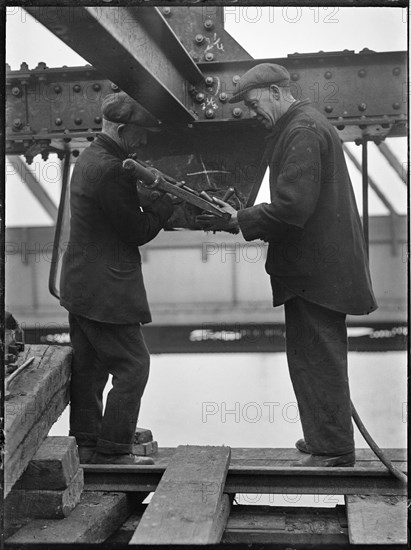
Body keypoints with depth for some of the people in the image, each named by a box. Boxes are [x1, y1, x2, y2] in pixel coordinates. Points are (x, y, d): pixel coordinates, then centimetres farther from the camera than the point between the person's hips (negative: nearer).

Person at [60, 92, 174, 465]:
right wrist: (169, 199, -6)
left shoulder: (88, 159, 13)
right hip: (105, 290, -11)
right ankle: (112, 451, 6)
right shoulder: (111, 169, -20)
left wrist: (158, 198, 7)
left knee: (89, 366, 15)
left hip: (80, 285, 11)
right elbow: (138, 231, -16)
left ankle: (85, 444, 25)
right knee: (132, 365, -1)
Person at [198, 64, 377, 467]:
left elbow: (292, 205, -25)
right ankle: (325, 438, 31)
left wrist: (240, 221, -14)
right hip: (319, 264, 11)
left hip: (315, 271, -11)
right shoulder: (306, 125, 18)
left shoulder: (302, 131, -16)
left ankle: (332, 452, 9)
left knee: (318, 361, -2)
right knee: (319, 359, 18)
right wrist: (243, 218, 11)